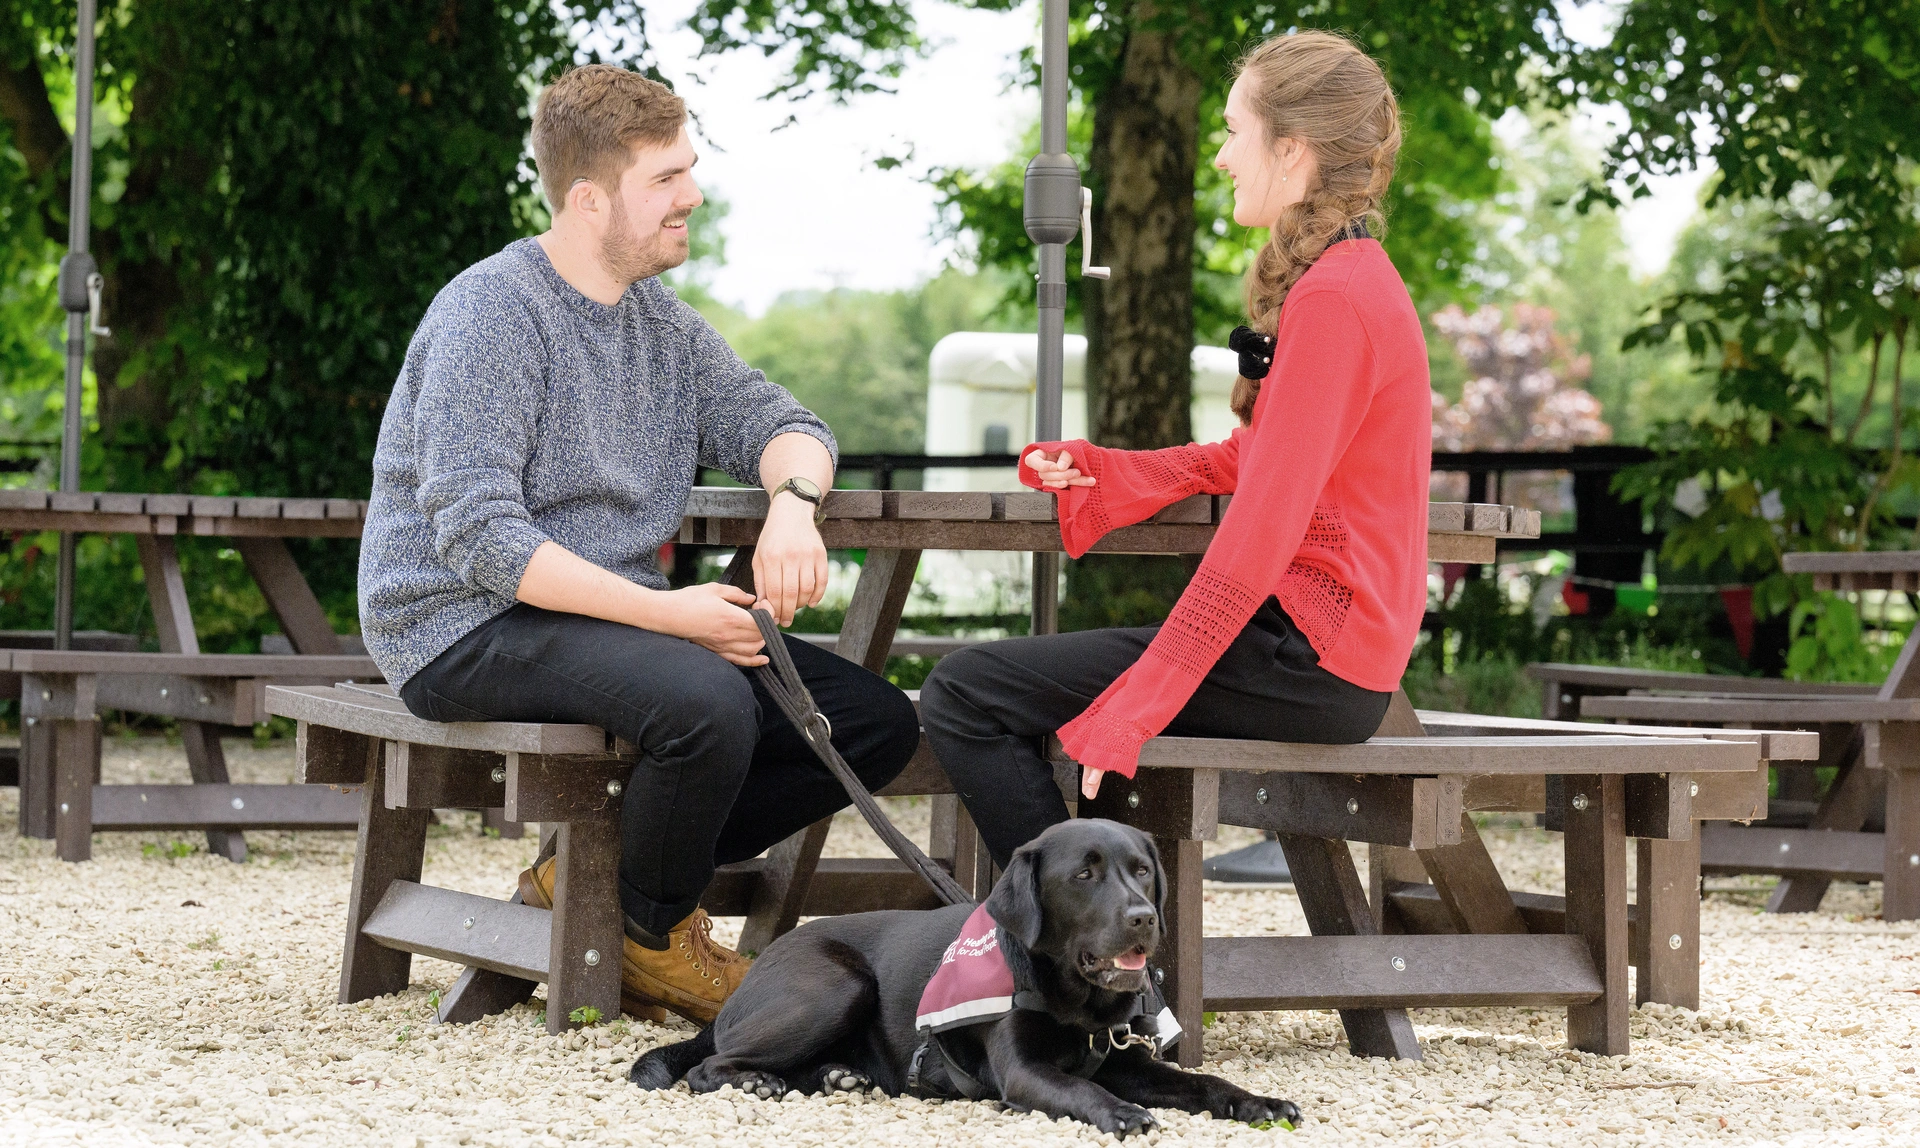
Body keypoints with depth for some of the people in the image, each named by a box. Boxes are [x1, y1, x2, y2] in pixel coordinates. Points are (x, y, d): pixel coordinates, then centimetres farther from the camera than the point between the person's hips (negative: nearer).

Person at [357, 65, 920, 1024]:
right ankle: (655, 938, -7)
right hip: (469, 629, -8)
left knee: (877, 724, -4)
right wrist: (662, 611, -28)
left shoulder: (661, 321, 12)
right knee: (707, 700, -36)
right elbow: (477, 538, -22)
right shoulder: (491, 315, -14)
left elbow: (773, 421, 11)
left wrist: (794, 502, -15)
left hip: (621, 613, 8)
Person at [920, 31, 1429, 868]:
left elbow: (1260, 533, -22)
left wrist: (1136, 704, -21)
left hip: (1309, 662, -11)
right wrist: (1093, 472, 5)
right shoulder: (1355, 280, 15)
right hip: (1327, 645, 11)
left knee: (965, 696, -11)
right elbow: (1246, 461, 18)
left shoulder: (1333, 302, -18)